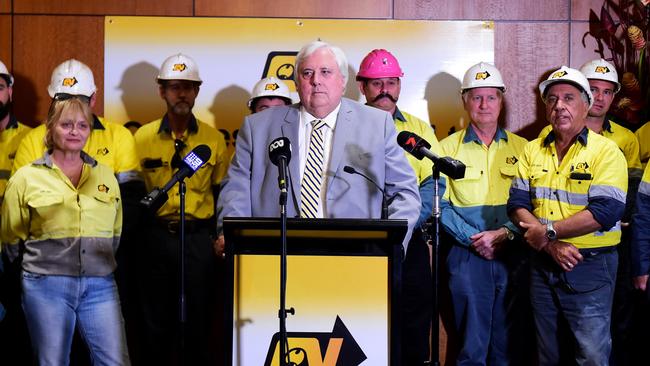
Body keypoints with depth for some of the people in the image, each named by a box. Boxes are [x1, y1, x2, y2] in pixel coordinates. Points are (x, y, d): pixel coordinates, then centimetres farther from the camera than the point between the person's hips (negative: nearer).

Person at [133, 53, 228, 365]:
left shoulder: (214, 139, 3)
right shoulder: (143, 137, 3)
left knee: (200, 319, 5)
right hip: (157, 236, 0)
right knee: (157, 319, 8)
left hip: (200, 236, 0)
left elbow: (223, 192, 8)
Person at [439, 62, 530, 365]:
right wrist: (473, 238, -13)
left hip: (513, 254, 2)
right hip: (467, 255, -2)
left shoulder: (521, 148, 10)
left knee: (508, 340, 9)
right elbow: (440, 205, -2)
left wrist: (505, 233, -12)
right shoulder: (449, 147, 5)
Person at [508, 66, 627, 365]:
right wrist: (552, 245, -15)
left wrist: (548, 232, -17)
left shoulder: (606, 151, -7)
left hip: (590, 266, -5)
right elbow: (517, 205, 0)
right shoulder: (532, 151, 8)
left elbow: (604, 212, -19)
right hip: (543, 266, 5)